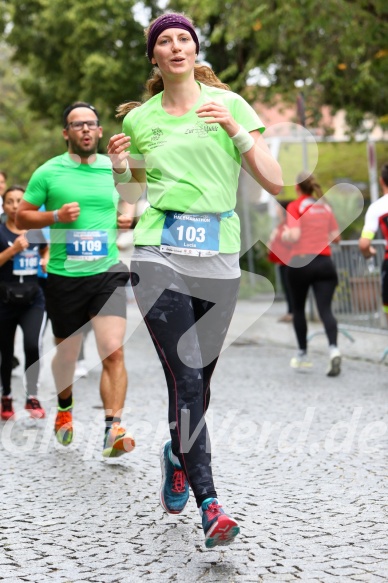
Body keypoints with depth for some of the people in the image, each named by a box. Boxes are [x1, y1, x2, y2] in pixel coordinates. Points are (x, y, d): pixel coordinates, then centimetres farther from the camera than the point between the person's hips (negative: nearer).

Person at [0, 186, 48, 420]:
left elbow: (46, 251, 25)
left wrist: (47, 261, 5)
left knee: (33, 345, -20)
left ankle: (32, 396, -3)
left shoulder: (37, 232, 5)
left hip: (34, 300, 1)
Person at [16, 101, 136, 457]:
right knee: (67, 353, 14)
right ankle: (65, 408, 44)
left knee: (113, 350, -15)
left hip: (107, 272, 1)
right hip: (64, 276, -1)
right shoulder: (48, 172, -1)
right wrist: (57, 215, -14)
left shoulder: (115, 169, 7)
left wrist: (128, 219, 1)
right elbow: (21, 217, 2)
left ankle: (113, 431, -18)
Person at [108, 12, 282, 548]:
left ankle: (176, 457, 40)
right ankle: (209, 505, -14)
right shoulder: (138, 119, 10)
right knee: (186, 377, -13)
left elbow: (274, 182, -1)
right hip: (159, 255, -1)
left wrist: (235, 128, -13)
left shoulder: (228, 104, 5)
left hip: (218, 257, 1)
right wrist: (121, 167, -1)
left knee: (198, 378, 10)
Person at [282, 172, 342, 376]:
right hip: (324, 262, 3)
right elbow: (336, 237, 11)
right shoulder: (326, 207, 11)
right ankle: (333, 349, -29)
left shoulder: (295, 206, -3)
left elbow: (294, 235, -15)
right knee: (325, 308, -6)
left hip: (300, 262, -3)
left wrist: (284, 235, 6)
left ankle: (302, 355, 22)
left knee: (298, 309, 15)